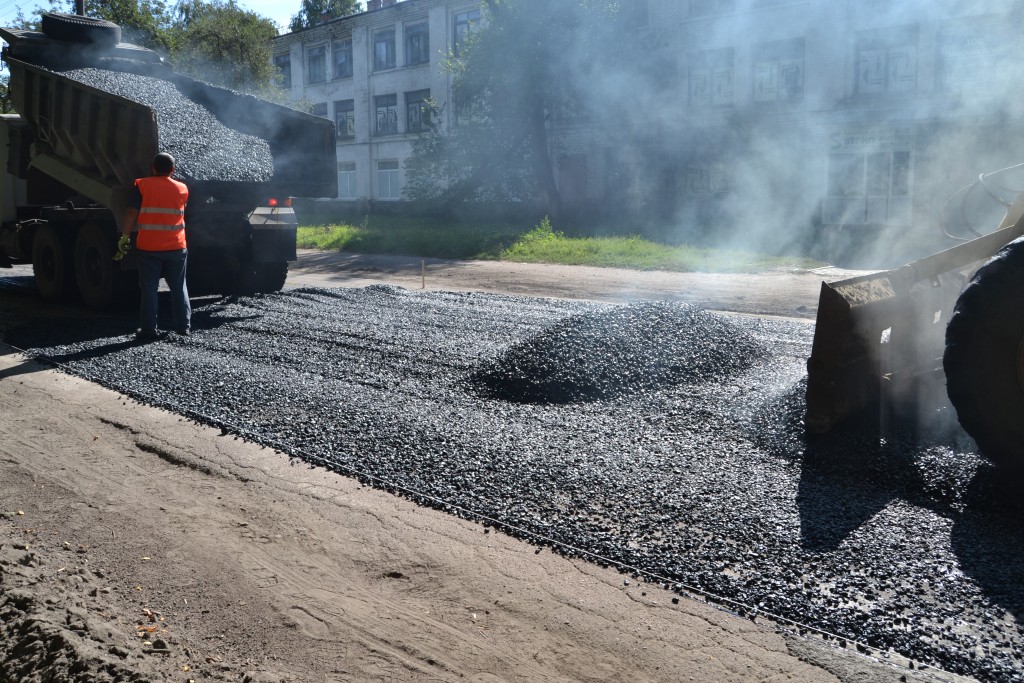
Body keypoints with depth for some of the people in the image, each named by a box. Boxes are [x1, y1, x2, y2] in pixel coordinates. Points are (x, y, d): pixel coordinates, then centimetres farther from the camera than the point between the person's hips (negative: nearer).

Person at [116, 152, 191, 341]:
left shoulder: (142, 186, -4)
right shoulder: (182, 189, 4)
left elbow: (131, 214, -7)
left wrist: (124, 238, 0)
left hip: (148, 248, -2)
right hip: (176, 248, 2)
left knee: (149, 289, 5)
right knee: (179, 287, 14)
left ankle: (149, 329, 6)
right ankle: (183, 325, 17)